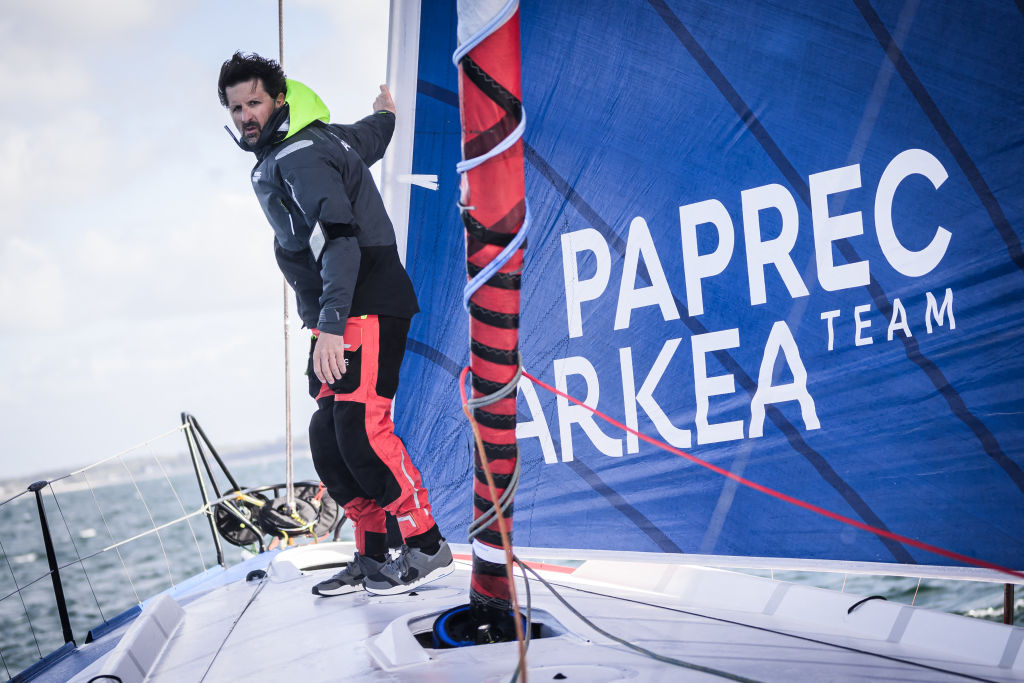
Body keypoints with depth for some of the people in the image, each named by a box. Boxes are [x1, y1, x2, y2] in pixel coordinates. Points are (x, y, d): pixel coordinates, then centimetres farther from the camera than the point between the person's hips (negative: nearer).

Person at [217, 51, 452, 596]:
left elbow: (339, 242, -27)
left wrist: (331, 325, -35)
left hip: (367, 309, -10)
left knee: (361, 429, -19)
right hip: (335, 320, 10)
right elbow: (371, 137, 36)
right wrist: (385, 112, 61)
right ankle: (372, 558, 11)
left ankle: (427, 547, -9)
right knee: (328, 441, 5)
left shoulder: (301, 157, -15)